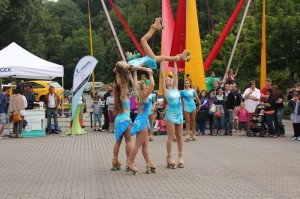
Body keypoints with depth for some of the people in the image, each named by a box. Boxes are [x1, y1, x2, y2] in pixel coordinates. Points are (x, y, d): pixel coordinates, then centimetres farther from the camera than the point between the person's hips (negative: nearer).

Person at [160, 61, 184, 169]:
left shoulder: (175, 88, 12)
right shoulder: (165, 90, 0)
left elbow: (176, 75, 14)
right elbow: (162, 76, -3)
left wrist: (175, 62, 15)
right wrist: (161, 63, -3)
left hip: (179, 114, 5)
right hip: (170, 115, -5)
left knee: (179, 136, 8)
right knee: (171, 136, -4)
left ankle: (181, 156, 12)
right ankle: (169, 158, 1)